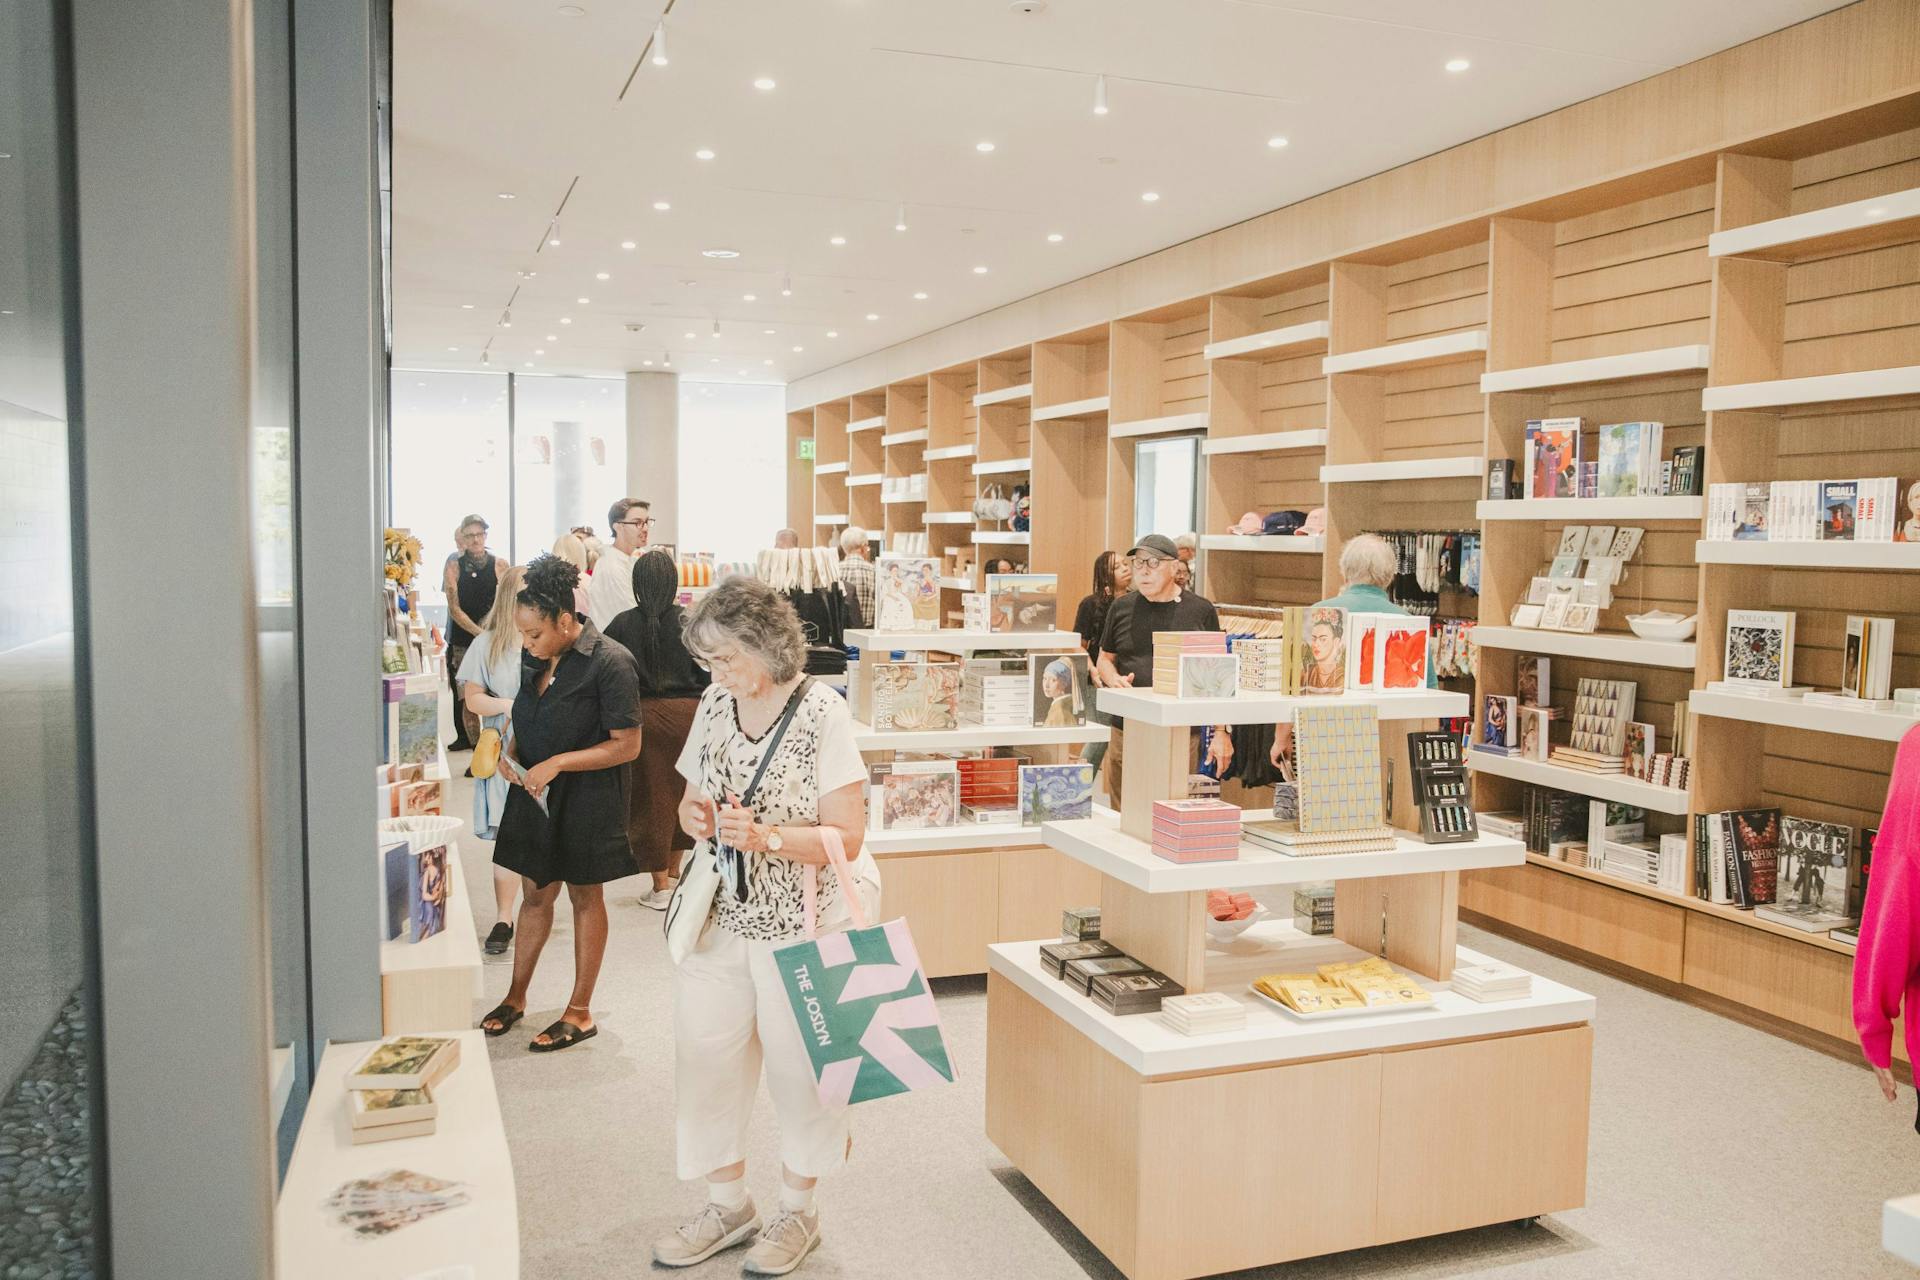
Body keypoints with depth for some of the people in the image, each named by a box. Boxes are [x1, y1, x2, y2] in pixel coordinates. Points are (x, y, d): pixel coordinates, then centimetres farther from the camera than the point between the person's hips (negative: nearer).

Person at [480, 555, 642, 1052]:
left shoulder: (610, 662, -19)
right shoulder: (539, 659, 3)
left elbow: (627, 745, -19)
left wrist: (557, 763, -23)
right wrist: (512, 752, -2)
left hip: (586, 801, -6)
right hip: (535, 795, 6)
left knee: (585, 898, 8)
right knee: (535, 894, 15)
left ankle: (580, 1012, 20)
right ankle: (516, 996, 30)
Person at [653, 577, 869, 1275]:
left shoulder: (822, 713, -14)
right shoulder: (715, 705, 4)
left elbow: (847, 836, -15)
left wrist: (766, 838, -27)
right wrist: (694, 816, -7)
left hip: (799, 923, -5)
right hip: (719, 917, 5)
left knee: (797, 1066, 8)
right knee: (706, 1054, 9)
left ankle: (797, 1208, 30)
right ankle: (728, 1203, 31)